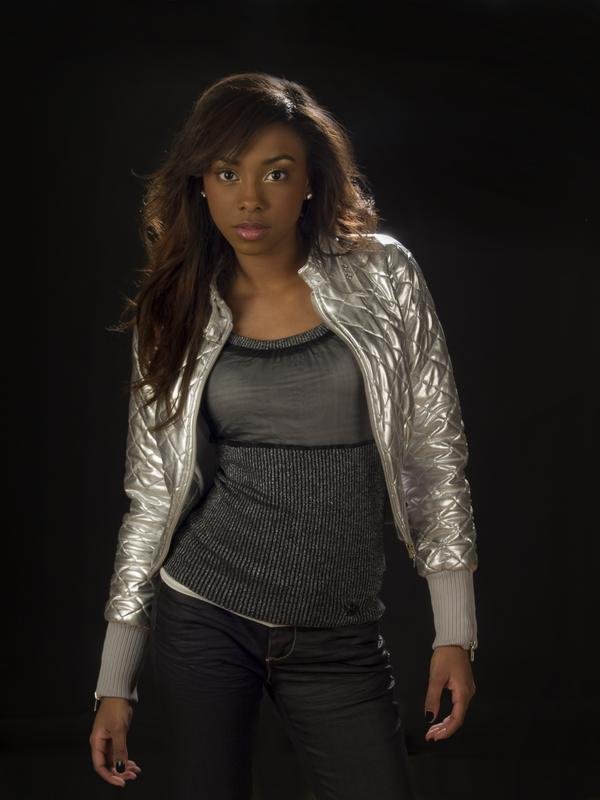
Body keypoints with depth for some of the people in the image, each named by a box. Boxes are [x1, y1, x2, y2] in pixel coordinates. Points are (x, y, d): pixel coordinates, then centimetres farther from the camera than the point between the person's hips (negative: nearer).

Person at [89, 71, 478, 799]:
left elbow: (435, 456, 0)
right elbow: (152, 495, 4)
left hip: (341, 638, 0)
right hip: (202, 616, 1)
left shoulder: (382, 276, -3)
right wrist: (116, 680, 2)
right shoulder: (179, 311, 1)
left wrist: (455, 630, -4)